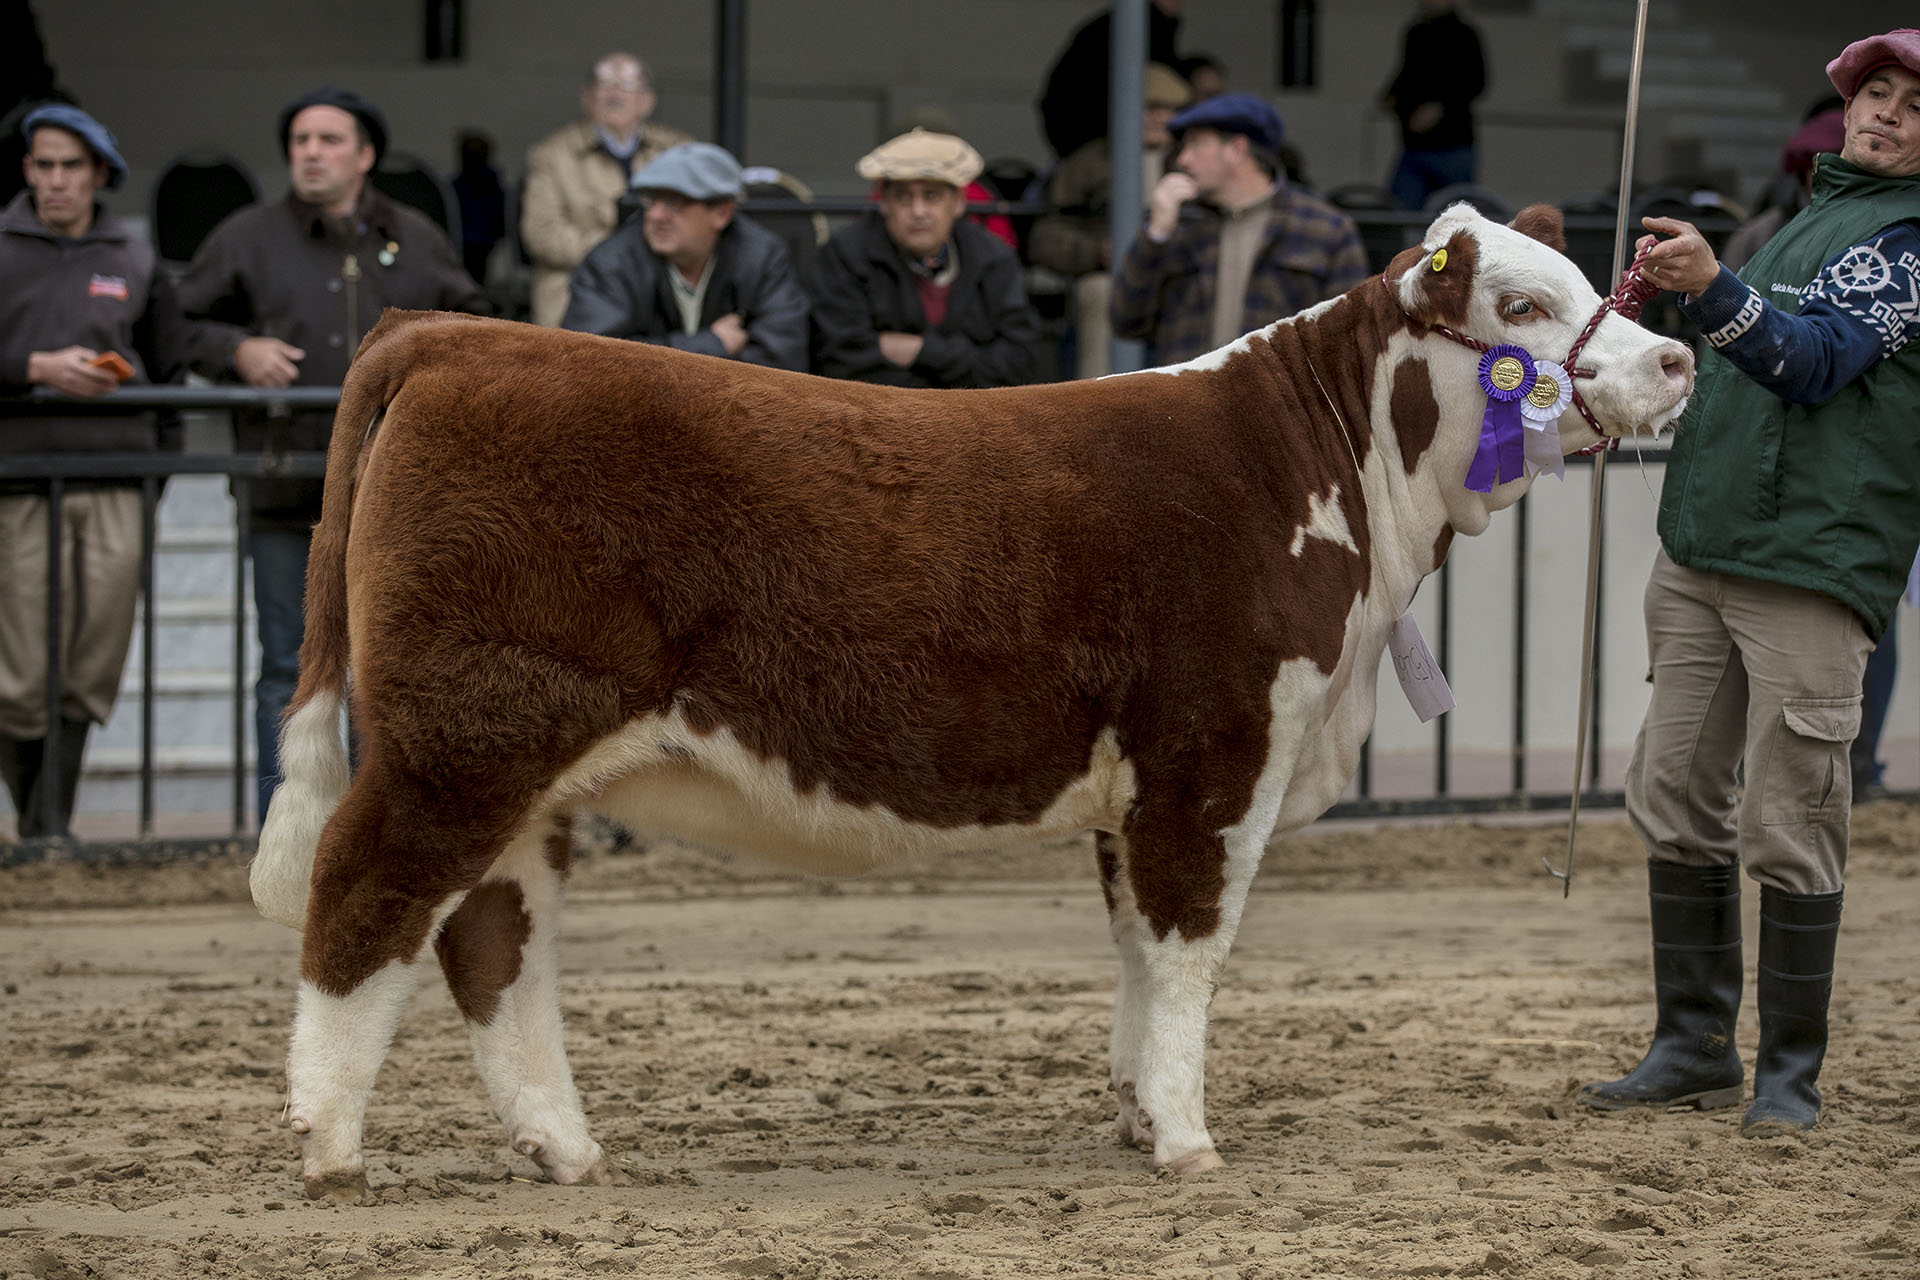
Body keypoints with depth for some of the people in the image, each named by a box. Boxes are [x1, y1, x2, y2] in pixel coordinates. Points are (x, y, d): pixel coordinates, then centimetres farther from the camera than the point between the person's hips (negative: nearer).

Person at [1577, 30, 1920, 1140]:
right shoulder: (1815, 217, 21)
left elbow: (1816, 361, -19)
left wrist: (1713, 290, -33)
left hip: (1813, 565, -8)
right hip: (1700, 551, 8)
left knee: (1787, 828, -9)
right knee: (1676, 802, 9)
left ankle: (1791, 1077, 0)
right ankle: (1695, 1050, 18)